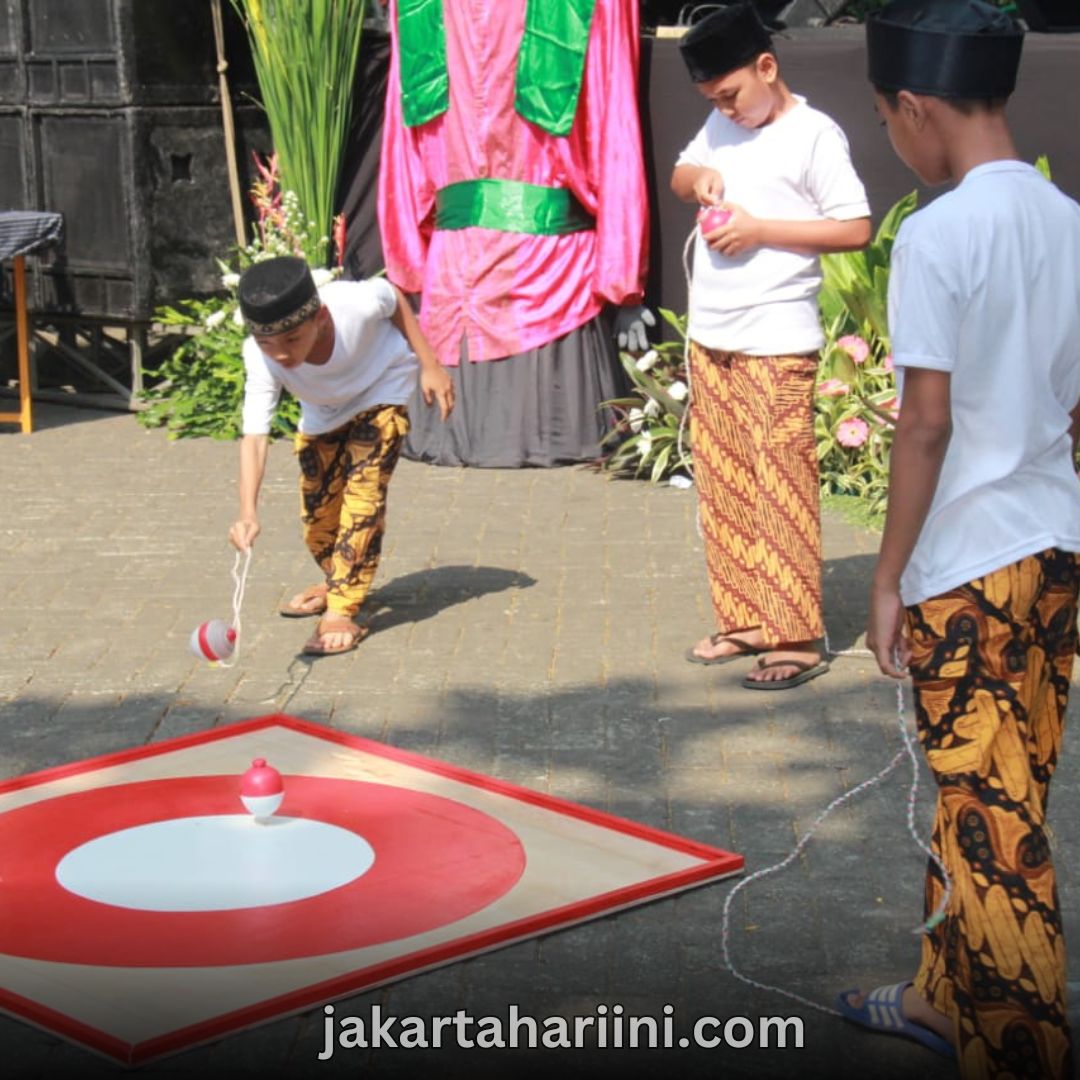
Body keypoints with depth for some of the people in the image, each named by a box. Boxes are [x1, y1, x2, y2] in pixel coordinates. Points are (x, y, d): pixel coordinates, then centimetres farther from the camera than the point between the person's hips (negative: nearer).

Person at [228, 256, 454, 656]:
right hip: (323, 410, 3)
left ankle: (340, 611, -18)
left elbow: (395, 300, -15)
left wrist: (430, 367, -14)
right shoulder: (260, 359, -36)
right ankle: (339, 581, 36)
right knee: (317, 507, 5)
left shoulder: (357, 304, -40)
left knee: (363, 491, -19)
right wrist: (248, 512, -57)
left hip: (381, 387, -3)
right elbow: (254, 436, -44)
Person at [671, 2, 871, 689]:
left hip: (777, 342, -7)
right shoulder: (722, 126, 11)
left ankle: (798, 639, -2)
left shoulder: (814, 135, -10)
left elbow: (857, 228, -13)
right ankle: (745, 620, 19)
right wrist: (698, 176, 1)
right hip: (710, 336, 7)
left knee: (781, 491, -6)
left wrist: (760, 229, -17)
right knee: (722, 487, 10)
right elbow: (678, 177, 25)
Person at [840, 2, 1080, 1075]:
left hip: (970, 560, -7)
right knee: (983, 794, 19)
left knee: (992, 820, 1)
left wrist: (887, 576, -9)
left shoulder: (938, 235, -15)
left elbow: (927, 421, -16)